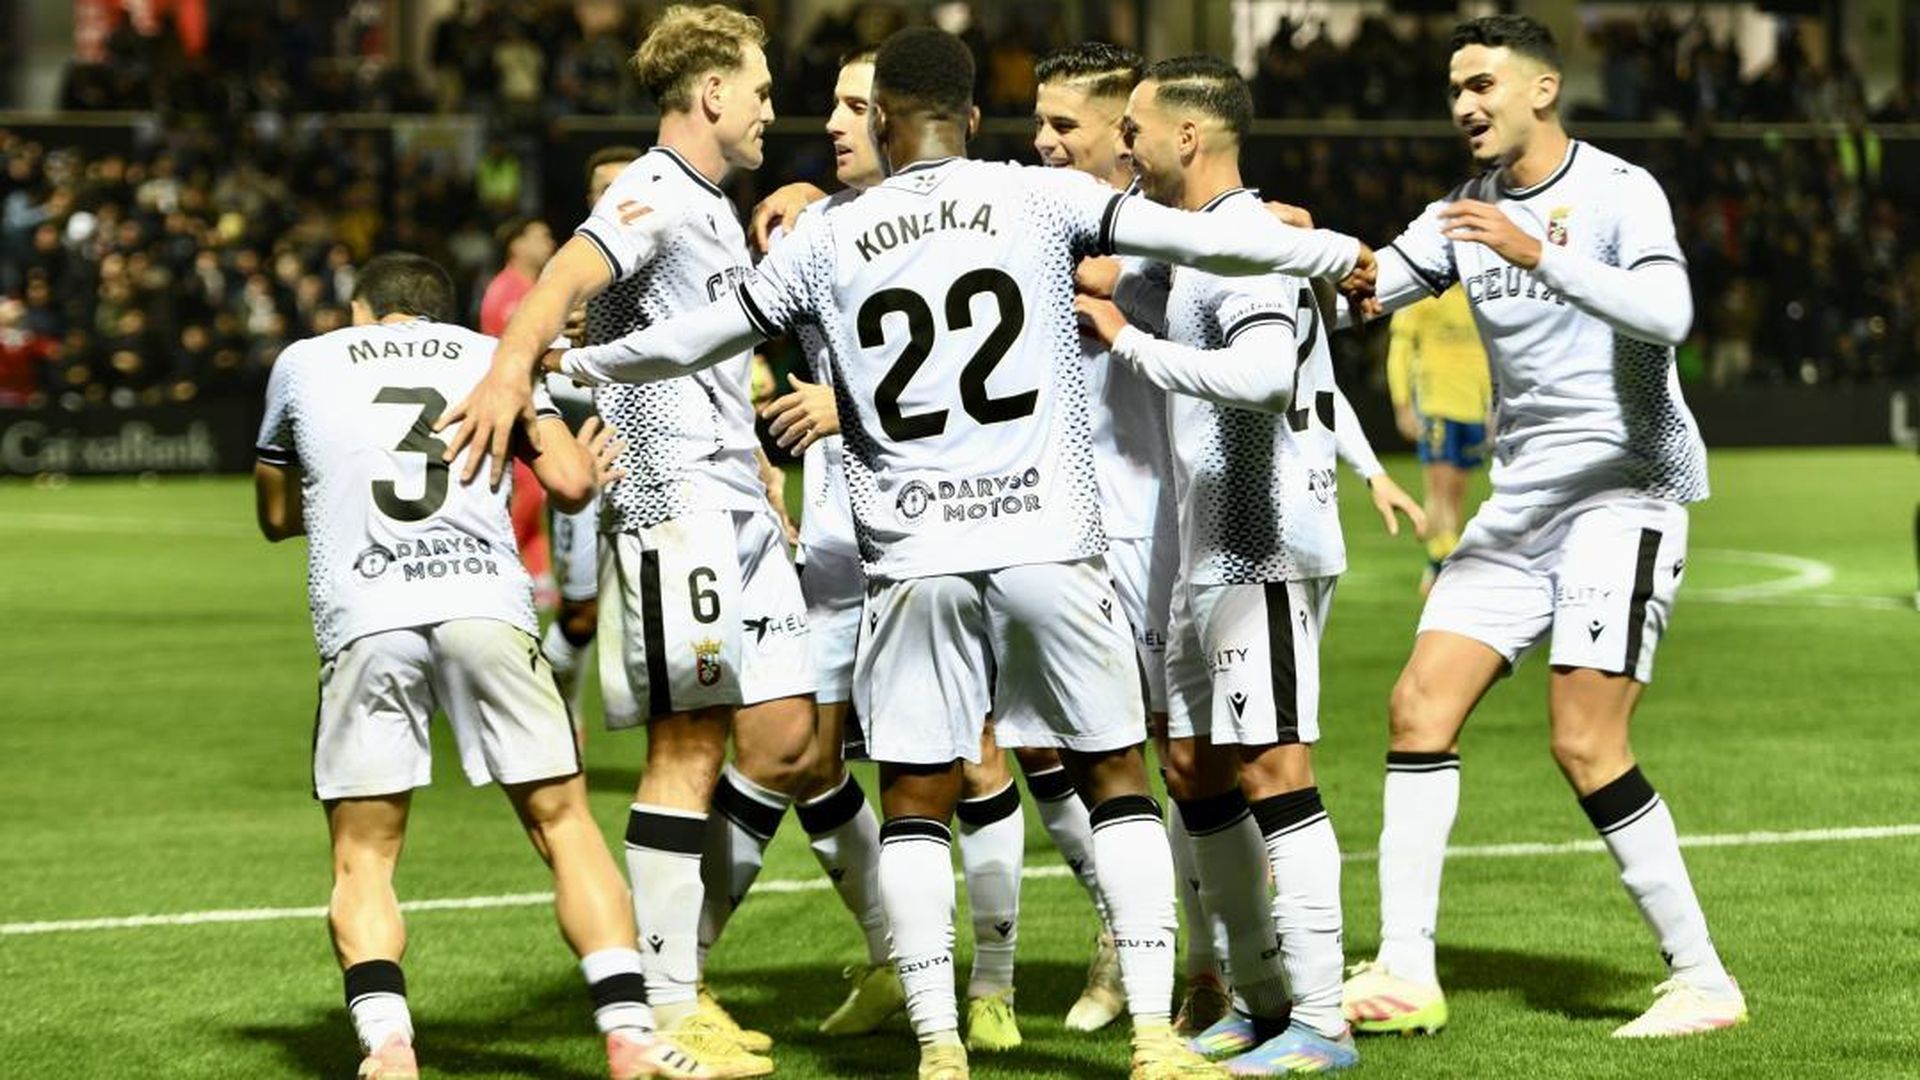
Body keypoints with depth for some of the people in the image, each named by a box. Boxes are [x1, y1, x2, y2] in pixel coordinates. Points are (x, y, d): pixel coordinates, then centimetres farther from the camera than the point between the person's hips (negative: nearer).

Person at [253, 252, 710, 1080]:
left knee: (363, 859, 7)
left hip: (364, 618, 0)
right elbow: (570, 484, 13)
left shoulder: (304, 362, 22)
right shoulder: (492, 357, 22)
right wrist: (593, 453, 36)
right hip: (485, 604, 0)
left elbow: (277, 516, 33)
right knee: (563, 824, 9)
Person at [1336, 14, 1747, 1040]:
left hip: (1623, 493, -7)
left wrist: (1538, 254, -36)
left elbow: (1667, 314, -27)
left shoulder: (1619, 193, -10)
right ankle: (1405, 972, 1)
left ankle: (1702, 979, -3)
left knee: (1586, 747, -14)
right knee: (1420, 706, -2)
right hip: (1520, 504, 7)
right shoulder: (1464, 212, 11)